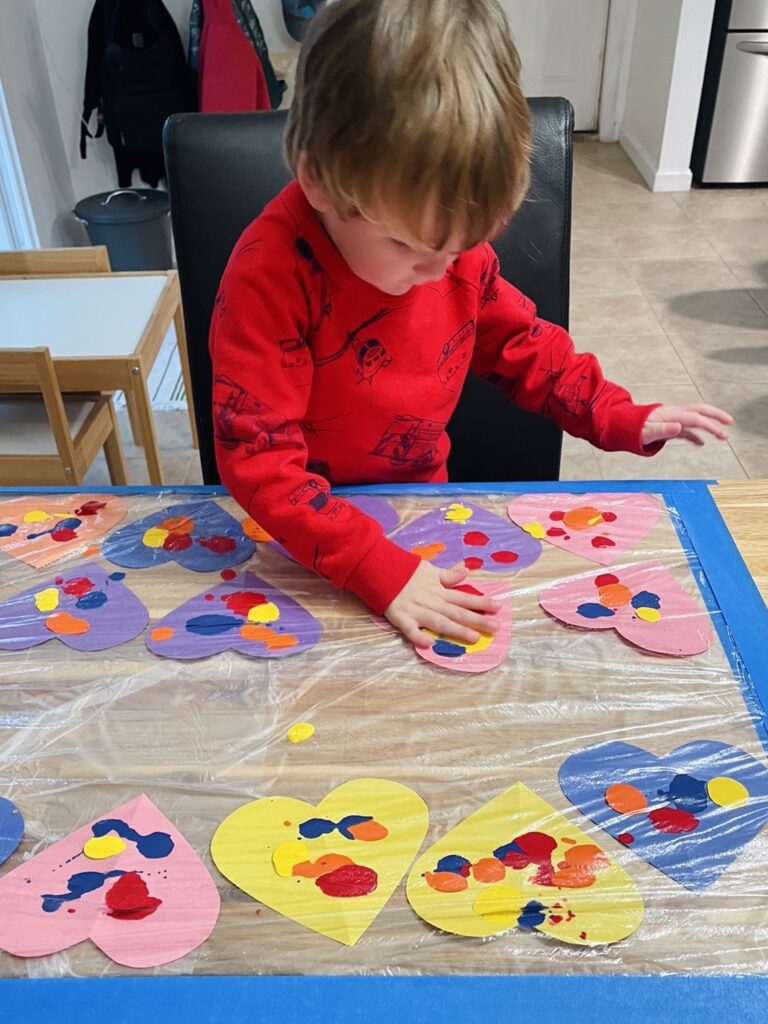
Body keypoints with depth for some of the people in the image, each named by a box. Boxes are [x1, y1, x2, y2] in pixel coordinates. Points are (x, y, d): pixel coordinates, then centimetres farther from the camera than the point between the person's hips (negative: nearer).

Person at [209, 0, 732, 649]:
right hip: (309, 540, -5)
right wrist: (379, 569, -35)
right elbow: (258, 456, -29)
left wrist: (618, 418, 3)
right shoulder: (271, 274, -27)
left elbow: (518, 341, 9)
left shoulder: (452, 233, -8)